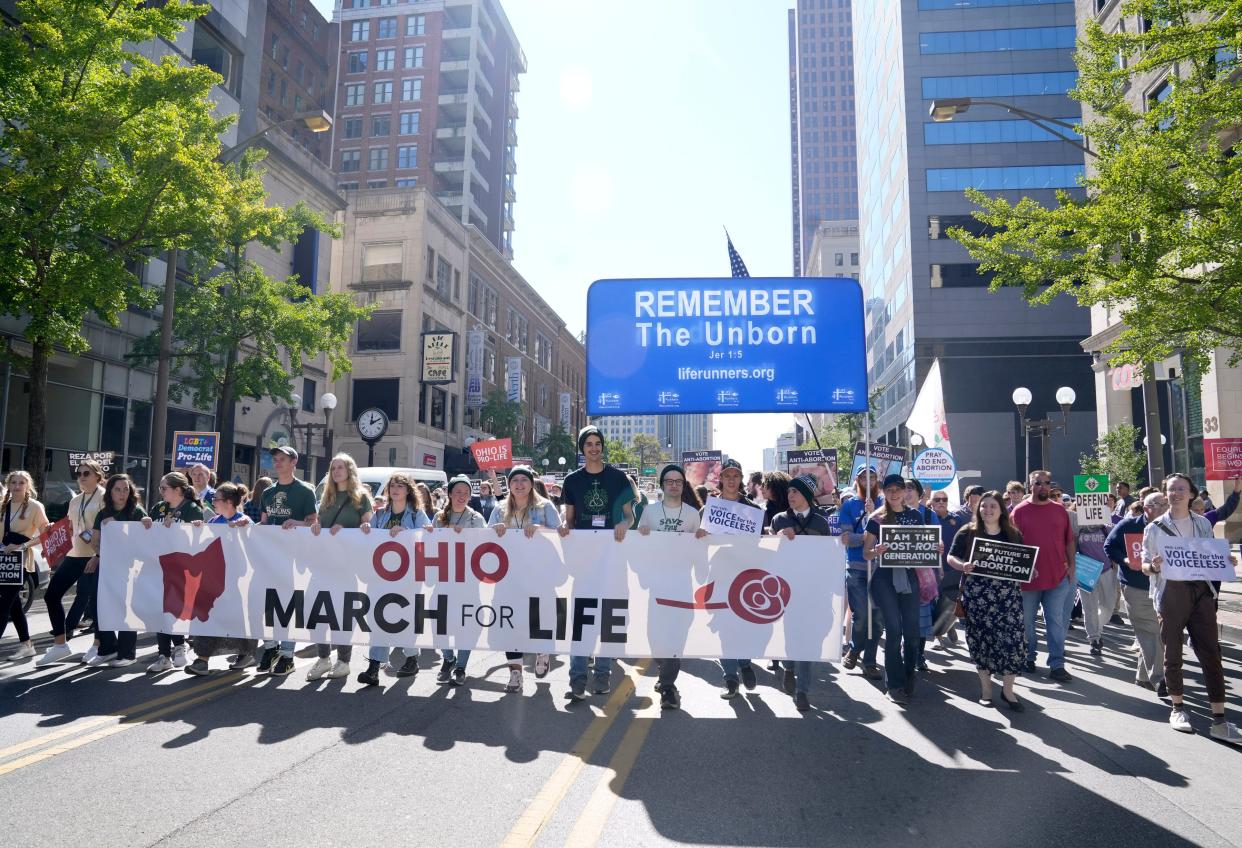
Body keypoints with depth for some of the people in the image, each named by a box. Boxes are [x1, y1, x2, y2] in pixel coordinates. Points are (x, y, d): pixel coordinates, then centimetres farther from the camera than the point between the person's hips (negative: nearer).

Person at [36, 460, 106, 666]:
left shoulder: (104, 498, -6)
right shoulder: (75, 500, 17)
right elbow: (70, 529, 24)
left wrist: (99, 556, -22)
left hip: (95, 557, -8)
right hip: (74, 555, 8)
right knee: (51, 595, 5)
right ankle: (60, 644, 13)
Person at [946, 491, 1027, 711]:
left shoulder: (1014, 534, 10)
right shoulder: (967, 533, 1)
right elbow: (951, 557, 2)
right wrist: (962, 566, -18)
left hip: (1008, 593, 2)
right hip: (977, 594, -1)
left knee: (1013, 638, -6)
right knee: (981, 638, 5)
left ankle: (1007, 689, 11)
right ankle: (985, 687, 21)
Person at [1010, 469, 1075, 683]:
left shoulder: (1060, 510, 6)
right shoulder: (1019, 511, -4)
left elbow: (1069, 541, 10)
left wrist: (1071, 566, 5)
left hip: (1058, 577, 2)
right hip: (1028, 577, -2)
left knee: (1056, 622, 3)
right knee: (1026, 621, 11)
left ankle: (1057, 665, 8)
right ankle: (1027, 657, 28)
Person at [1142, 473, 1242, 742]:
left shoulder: (1203, 524, 10)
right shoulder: (1154, 528, 3)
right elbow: (1144, 566, 4)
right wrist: (1153, 567, -18)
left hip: (1201, 591, 2)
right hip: (1170, 593, -2)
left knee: (1211, 654, 0)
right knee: (1172, 653, 6)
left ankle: (1219, 720, 5)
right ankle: (1178, 708, 23)